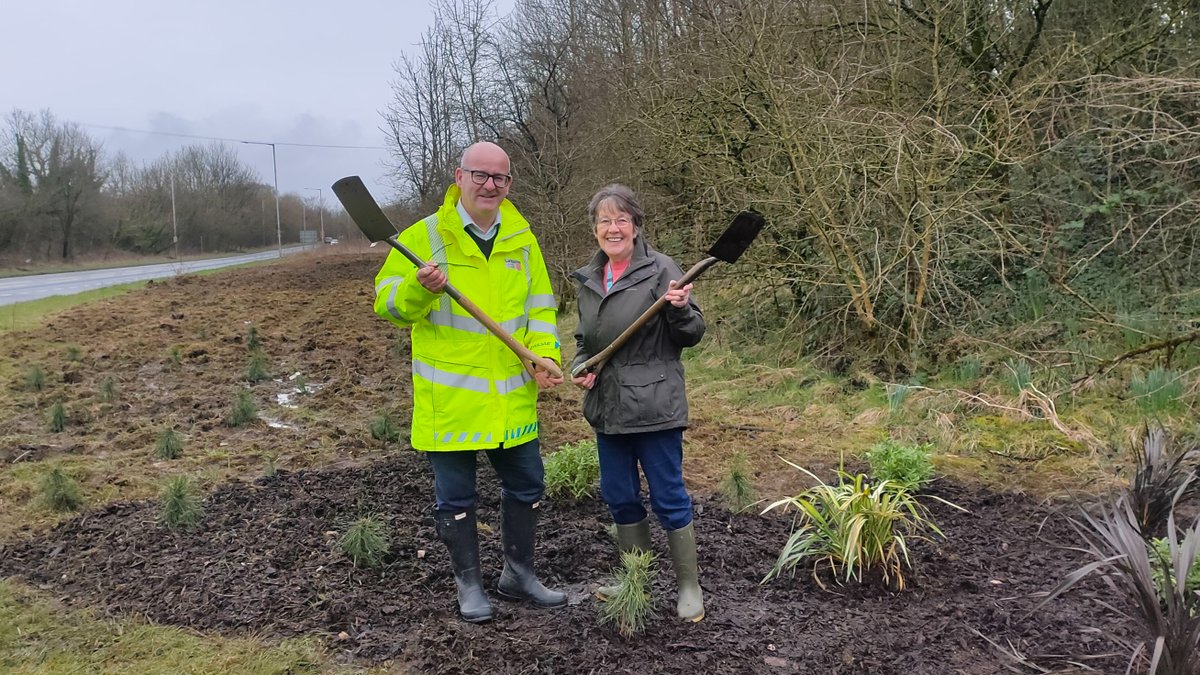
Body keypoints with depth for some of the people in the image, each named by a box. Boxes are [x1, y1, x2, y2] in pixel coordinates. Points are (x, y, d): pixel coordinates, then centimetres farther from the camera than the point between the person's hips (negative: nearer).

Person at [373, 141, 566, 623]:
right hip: (450, 398, -4)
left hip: (512, 397, 4)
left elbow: (540, 307, 10)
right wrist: (418, 289, -27)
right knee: (455, 497, 7)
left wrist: (544, 356, -6)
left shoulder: (522, 239, 6)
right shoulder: (425, 236, -6)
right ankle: (469, 584, 26)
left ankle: (519, 574, 34)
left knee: (526, 487, 15)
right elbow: (388, 302, -6)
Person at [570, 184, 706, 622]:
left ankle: (689, 586, 18)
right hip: (607, 407, 6)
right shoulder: (588, 279, 10)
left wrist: (680, 309, -29)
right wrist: (581, 368, 2)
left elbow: (692, 335, -8)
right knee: (619, 497, 15)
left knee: (669, 498, 2)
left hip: (654, 407, -6)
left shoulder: (660, 269, -8)